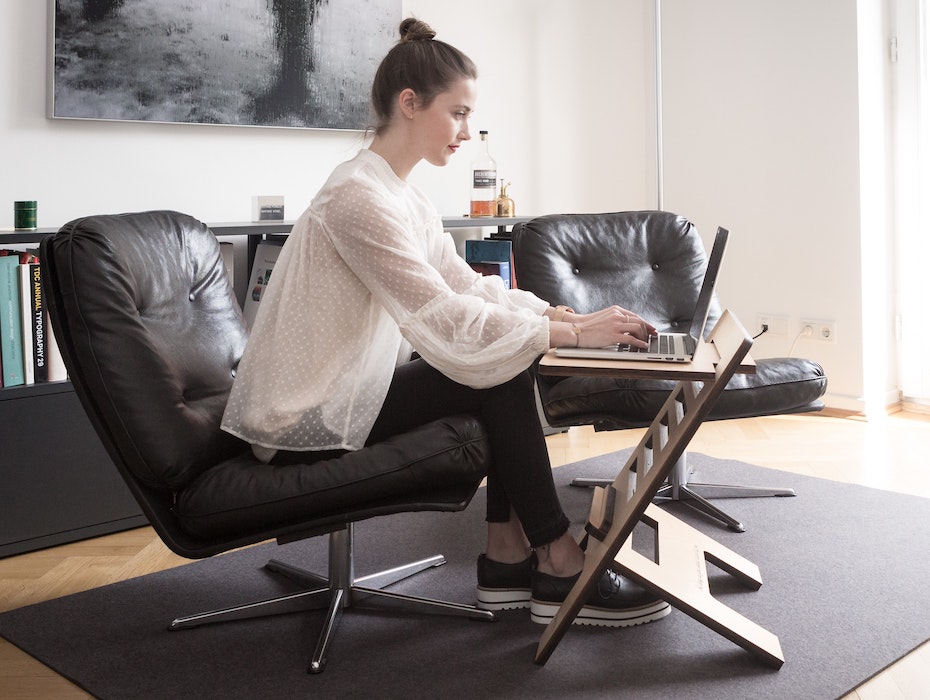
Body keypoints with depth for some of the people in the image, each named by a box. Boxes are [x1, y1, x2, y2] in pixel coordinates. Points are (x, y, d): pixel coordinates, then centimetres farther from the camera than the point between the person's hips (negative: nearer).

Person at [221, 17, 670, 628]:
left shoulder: (408, 199, 10)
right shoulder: (359, 196, -22)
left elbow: (468, 286, 8)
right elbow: (447, 320, -26)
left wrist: (559, 314, -7)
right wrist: (574, 334, -22)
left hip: (345, 390, 10)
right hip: (299, 424, -10)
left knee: (512, 357, 1)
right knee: (500, 376, -15)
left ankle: (508, 557, 3)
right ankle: (562, 572, -4)